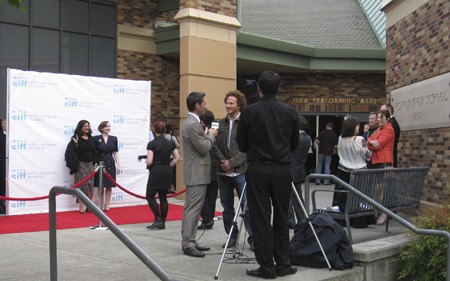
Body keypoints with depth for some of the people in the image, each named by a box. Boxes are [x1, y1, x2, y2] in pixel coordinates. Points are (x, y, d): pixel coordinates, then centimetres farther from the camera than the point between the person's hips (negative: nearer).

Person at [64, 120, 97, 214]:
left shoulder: (91, 138, 11)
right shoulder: (76, 138, -6)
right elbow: (70, 151, -12)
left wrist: (95, 164, 11)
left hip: (90, 164, 5)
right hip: (80, 165, -5)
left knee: (90, 186, 5)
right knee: (81, 185, -3)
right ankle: (81, 207, 3)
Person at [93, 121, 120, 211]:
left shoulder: (114, 139, 6)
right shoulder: (96, 138, -2)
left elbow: (115, 153, 9)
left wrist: (118, 164, 4)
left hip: (110, 163, 3)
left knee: (109, 185, 5)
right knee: (100, 185, 0)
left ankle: (107, 205, 13)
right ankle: (102, 204, 8)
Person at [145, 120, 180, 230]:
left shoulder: (152, 144, -10)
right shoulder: (170, 143, 6)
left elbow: (149, 161, -15)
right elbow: (177, 158, 6)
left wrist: (146, 162, 7)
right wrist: (168, 165, 12)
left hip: (156, 172, -6)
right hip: (167, 172, 6)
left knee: (150, 196, 4)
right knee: (163, 197, 10)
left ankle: (158, 219, -5)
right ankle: (162, 222, 11)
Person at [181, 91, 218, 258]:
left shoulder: (190, 122, 15)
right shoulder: (193, 125, -18)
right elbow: (203, 148, -18)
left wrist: (207, 135, 11)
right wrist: (211, 135, -3)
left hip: (193, 173, 11)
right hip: (197, 173, -11)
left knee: (190, 208, 13)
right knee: (194, 208, -8)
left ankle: (188, 241, 20)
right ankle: (188, 244, -5)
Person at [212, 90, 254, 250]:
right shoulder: (221, 124, 11)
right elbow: (215, 145, 8)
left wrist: (232, 163, -14)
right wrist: (222, 161, -7)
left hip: (240, 171, -5)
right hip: (223, 172, 5)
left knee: (247, 206, -5)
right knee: (227, 208, 12)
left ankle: (253, 238, 4)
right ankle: (232, 236, 24)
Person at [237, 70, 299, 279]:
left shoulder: (249, 112, -6)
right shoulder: (290, 112, 2)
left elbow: (241, 145, 1)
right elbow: (294, 144, 10)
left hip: (258, 170, -3)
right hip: (282, 170, 3)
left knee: (261, 219, 2)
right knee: (281, 218, 12)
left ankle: (267, 267, 6)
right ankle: (282, 264, 17)